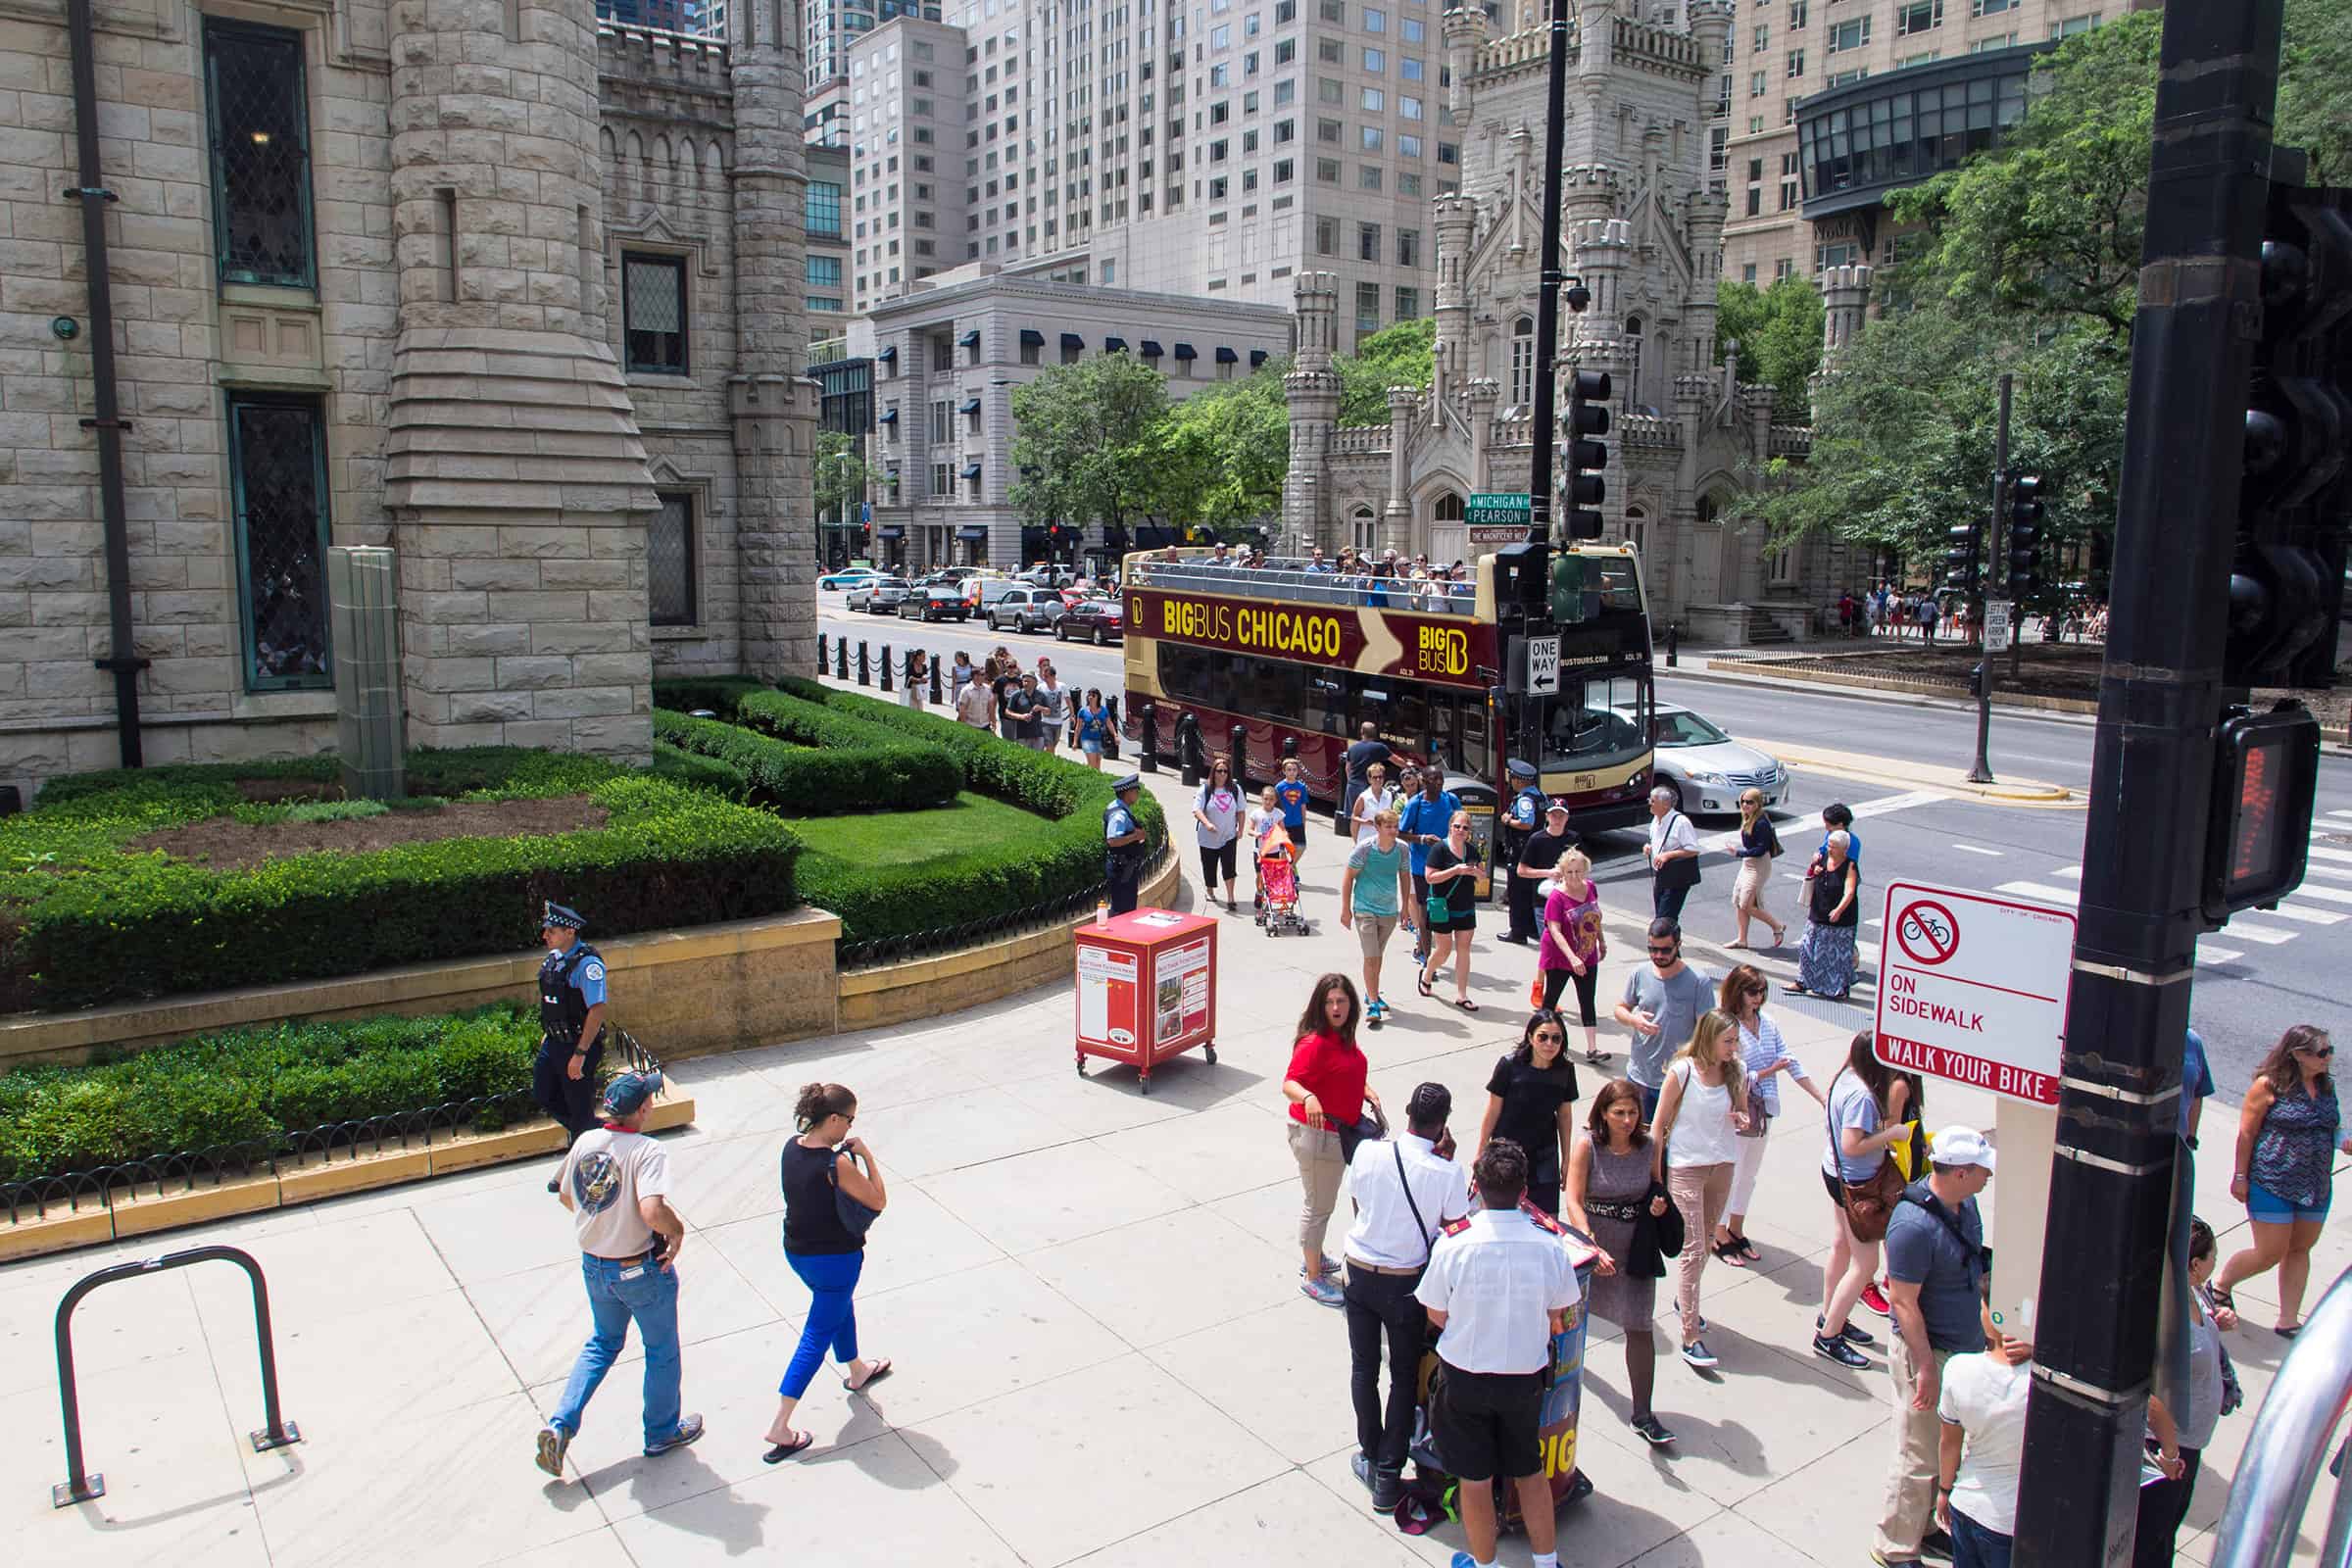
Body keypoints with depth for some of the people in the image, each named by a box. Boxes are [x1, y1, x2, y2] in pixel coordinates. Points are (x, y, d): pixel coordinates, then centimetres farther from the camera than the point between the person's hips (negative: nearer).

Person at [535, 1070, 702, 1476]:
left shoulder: (586, 1141, -6)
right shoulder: (647, 1151, -26)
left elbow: (566, 1195, 8)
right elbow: (652, 1211, -37)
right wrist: (678, 1231, -18)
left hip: (594, 1265, 6)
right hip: (643, 1269, -6)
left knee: (603, 1343, 28)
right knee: (662, 1351, 17)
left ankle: (560, 1425, 19)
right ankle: (662, 1432, 33)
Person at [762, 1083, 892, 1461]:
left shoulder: (791, 1148, -6)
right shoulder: (836, 1164, -28)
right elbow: (879, 1201, -18)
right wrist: (866, 1154, -11)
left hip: (796, 1251, 8)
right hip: (835, 1258, -8)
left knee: (841, 1305, 31)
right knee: (817, 1337, 4)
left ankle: (857, 1370, 55)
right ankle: (779, 1427, 6)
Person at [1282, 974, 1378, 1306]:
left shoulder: (1344, 1037, 4)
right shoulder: (1314, 1043, -25)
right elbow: (1289, 1083, -33)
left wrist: (1366, 1092, 7)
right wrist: (1307, 1098, -52)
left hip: (1340, 1132, 9)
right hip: (1317, 1134, -9)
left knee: (1321, 1201, 25)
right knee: (1319, 1206, 3)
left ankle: (1314, 1258, 44)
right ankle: (1312, 1279, 17)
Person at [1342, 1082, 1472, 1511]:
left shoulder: (1368, 1150, -13)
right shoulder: (1448, 1171, -21)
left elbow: (1357, 1203, 1)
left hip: (1360, 1273, 2)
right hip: (1406, 1283, -2)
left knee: (1363, 1367, 21)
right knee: (1404, 1378, 15)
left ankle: (1370, 1458, 33)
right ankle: (1389, 1476, 18)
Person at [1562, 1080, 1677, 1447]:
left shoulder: (1648, 1146, -6)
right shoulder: (1587, 1147, -15)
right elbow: (1573, 1201, -20)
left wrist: (1659, 1205, -10)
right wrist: (1593, 1247, -31)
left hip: (1634, 1250, 2)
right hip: (1591, 1241, -1)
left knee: (1640, 1328, -2)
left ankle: (1643, 1414, 9)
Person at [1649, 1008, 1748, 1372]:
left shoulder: (1737, 1073, 0)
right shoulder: (1682, 1072, -14)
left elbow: (1743, 1113, 16)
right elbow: (1659, 1125, -9)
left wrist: (1743, 1120, -9)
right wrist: (1654, 1171, -9)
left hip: (1723, 1164, 5)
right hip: (1685, 1166, -5)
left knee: (1705, 1241, 19)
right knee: (1693, 1250, -7)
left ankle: (1684, 1300, 44)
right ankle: (1690, 1338, -4)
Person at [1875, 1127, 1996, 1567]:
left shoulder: (1964, 1202, -2)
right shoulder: (1913, 1225, -30)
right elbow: (1903, 1302, -25)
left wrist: (1984, 1320, 21)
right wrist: (1926, 1367, -21)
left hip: (1965, 1346, 8)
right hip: (1927, 1352, -8)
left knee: (1944, 1449, 21)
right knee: (1919, 1458, 5)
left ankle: (1922, 1527, 39)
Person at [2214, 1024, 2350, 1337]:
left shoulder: (2326, 1087, 6)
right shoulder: (2269, 1085, -14)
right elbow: (2246, 1132, -11)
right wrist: (2240, 1176, -11)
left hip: (2315, 1187, 6)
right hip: (2272, 1185, -6)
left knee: (2300, 1250, 11)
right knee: (2271, 1253, -2)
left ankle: (2289, 1320, 20)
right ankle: (2221, 1286, 23)